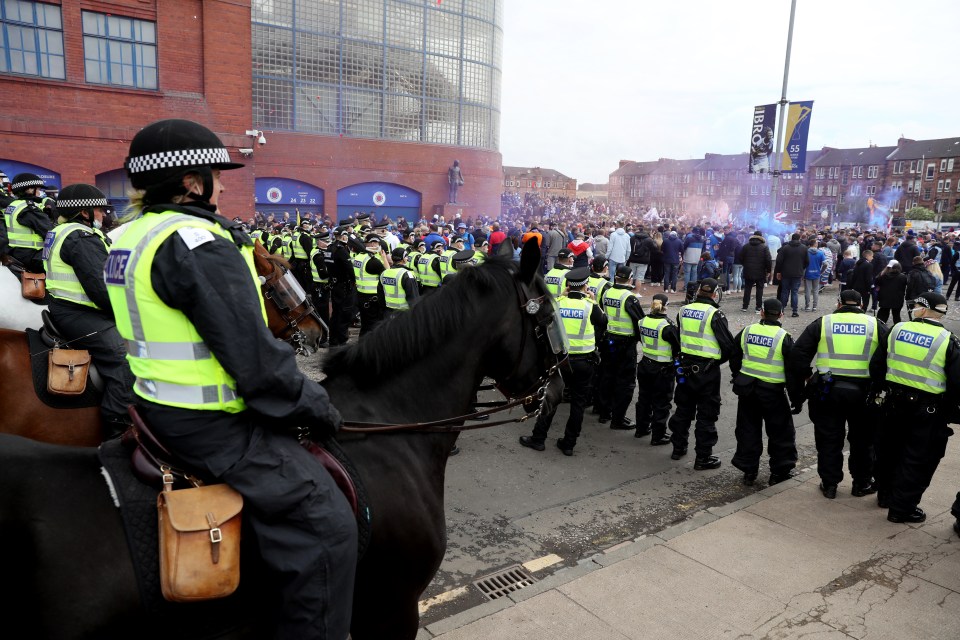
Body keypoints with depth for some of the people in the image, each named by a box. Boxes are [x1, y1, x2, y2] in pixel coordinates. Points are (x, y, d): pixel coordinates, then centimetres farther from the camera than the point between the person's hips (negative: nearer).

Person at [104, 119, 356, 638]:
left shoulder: (130, 236, 10)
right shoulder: (197, 242, -21)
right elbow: (254, 355, -23)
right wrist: (316, 410, -10)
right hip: (208, 423, -11)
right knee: (326, 526, -11)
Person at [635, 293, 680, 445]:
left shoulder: (643, 321, -4)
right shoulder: (667, 326, -21)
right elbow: (677, 347, -13)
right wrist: (675, 356, 6)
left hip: (645, 365, 6)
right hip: (663, 369, -6)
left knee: (644, 398, 21)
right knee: (661, 404, 6)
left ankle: (641, 429, 34)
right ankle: (658, 436, 13)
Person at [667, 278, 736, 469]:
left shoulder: (684, 310, 2)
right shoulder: (715, 314, -15)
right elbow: (728, 344, -13)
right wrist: (719, 360, 5)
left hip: (685, 366, 6)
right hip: (707, 369, -5)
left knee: (683, 408, 19)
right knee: (706, 414, 4)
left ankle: (678, 448, 30)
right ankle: (703, 457, 10)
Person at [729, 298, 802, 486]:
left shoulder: (746, 332, 1)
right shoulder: (784, 338, -10)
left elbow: (734, 360, 12)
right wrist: (797, 398, 1)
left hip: (746, 390, 4)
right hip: (772, 392, -3)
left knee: (748, 430, 13)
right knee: (780, 432, 13)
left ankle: (748, 471, 19)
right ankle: (779, 471, 19)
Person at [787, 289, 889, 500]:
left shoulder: (822, 323, 2)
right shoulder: (875, 326, 5)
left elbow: (797, 356, -2)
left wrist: (805, 376, 10)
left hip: (827, 390, -1)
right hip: (863, 392, 1)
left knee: (829, 439, 11)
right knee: (862, 439, 17)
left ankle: (829, 484, 19)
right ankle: (862, 483, 29)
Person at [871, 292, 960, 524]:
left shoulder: (897, 329, -3)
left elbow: (876, 367, 1)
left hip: (895, 402, 4)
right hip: (928, 410, -4)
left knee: (889, 451, 19)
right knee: (918, 460, 6)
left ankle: (886, 495, 35)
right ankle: (902, 508, 11)